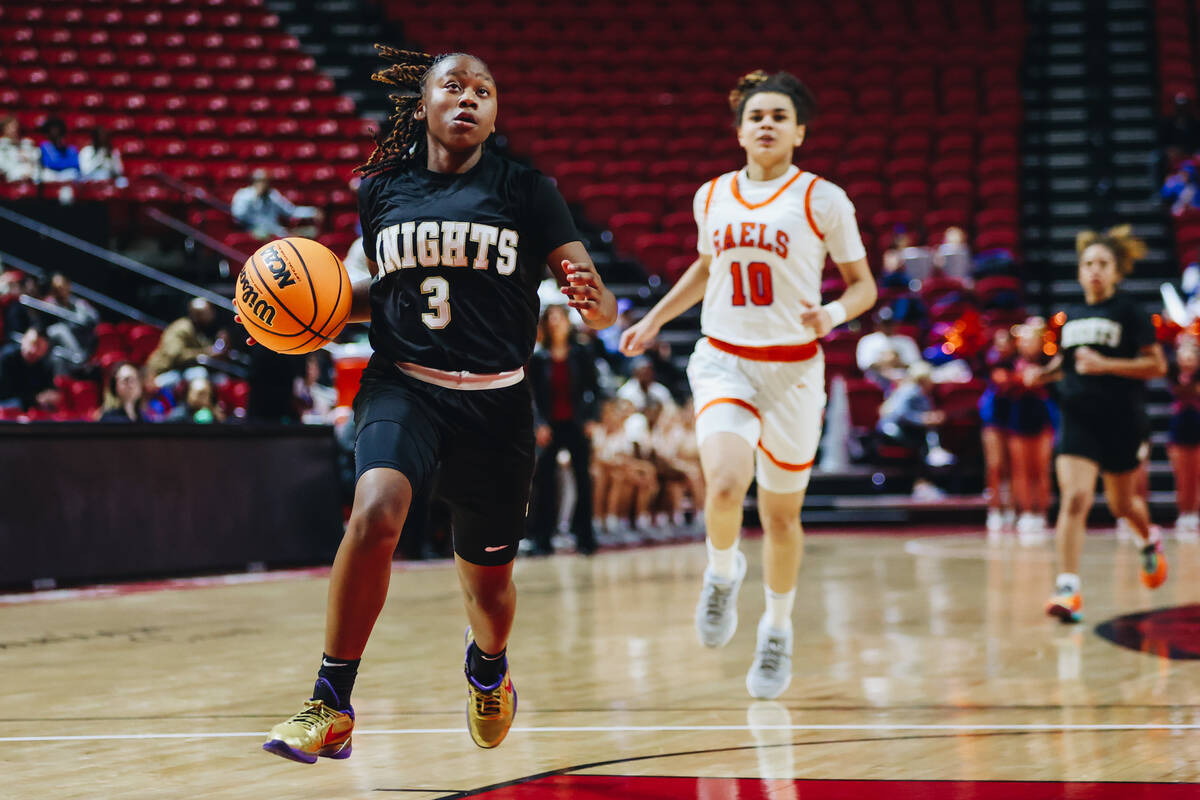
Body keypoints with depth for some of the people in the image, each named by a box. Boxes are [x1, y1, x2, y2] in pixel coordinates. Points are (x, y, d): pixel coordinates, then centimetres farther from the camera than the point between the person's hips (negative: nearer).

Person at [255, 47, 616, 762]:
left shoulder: (526, 190, -2)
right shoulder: (381, 190, 5)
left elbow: (601, 307, -5)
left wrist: (592, 300, -29)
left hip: (495, 401, 0)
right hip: (403, 384, 0)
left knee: (488, 579, 11)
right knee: (376, 512, -30)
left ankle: (488, 670, 49)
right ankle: (331, 709, -21)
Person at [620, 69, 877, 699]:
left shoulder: (823, 200, -3)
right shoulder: (712, 197, 7)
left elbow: (863, 284, 2)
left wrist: (834, 314, -19)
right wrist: (655, 319, 22)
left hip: (792, 369, -1)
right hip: (722, 360, 1)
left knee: (780, 513, 8)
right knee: (724, 486, -24)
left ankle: (777, 631, 31)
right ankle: (722, 572, 8)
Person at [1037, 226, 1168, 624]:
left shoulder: (1129, 312, -6)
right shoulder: (1072, 316, 9)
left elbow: (1157, 365, -10)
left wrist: (1106, 365, -21)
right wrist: (1045, 373, 5)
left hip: (1121, 422, -2)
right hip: (1078, 418, 2)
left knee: (1122, 503, 15)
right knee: (1074, 498, -16)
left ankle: (1150, 540, 50)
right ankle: (1068, 589, -20)